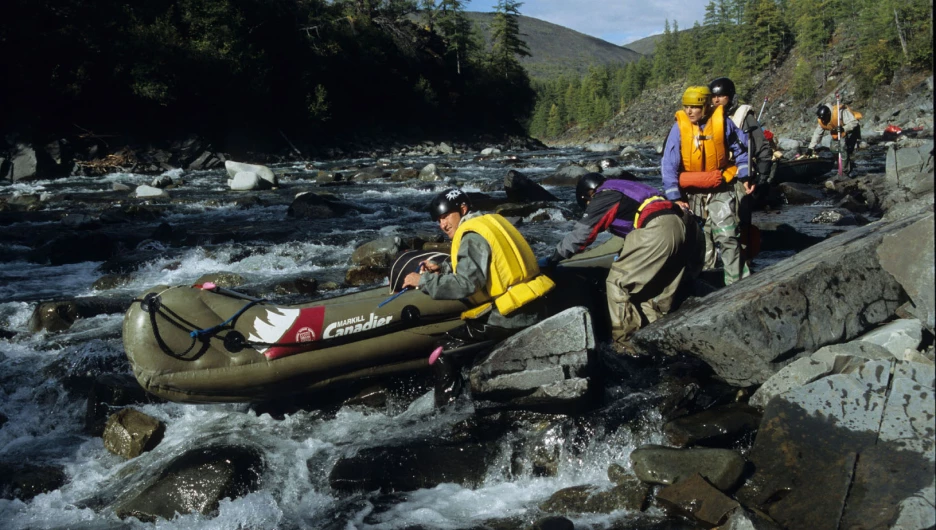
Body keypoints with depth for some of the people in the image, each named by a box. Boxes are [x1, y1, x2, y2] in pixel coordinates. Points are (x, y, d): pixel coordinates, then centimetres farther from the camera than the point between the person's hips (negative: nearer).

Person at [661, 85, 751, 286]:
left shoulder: (723, 123, -11)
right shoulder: (679, 127, -13)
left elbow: (741, 149, 4)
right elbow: (669, 165, -12)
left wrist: (745, 176, 1)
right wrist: (674, 197, -15)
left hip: (720, 189, -1)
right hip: (692, 191, 1)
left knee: (727, 236, -7)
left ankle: (737, 282, 0)